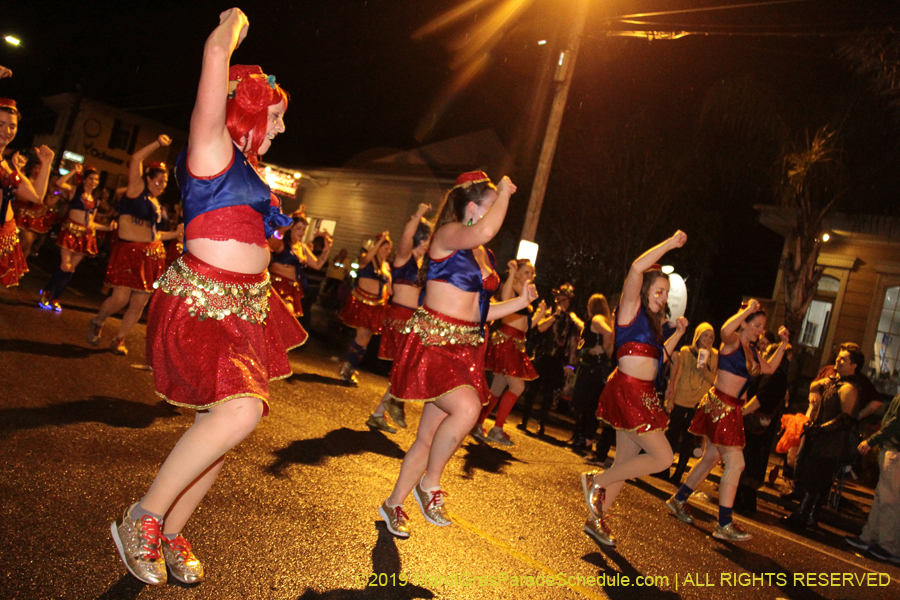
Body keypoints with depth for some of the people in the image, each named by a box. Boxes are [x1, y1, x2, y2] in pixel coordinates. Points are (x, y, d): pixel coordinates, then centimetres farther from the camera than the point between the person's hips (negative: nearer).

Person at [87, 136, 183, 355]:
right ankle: (97, 323, 19)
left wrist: (175, 234, 20)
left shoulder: (155, 203, 19)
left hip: (152, 256, 7)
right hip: (129, 251, -7)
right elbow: (136, 159, -12)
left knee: (139, 303, 4)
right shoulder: (137, 189, 0)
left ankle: (119, 339, 19)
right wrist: (158, 143, -14)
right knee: (120, 298, -11)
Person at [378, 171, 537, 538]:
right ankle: (429, 484, -7)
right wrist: (504, 191, -14)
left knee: (429, 437, 10)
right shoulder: (448, 234, -8)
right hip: (432, 344, -8)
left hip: (465, 349, 8)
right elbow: (485, 231, -31)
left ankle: (394, 504, 28)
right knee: (467, 407, -30)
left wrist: (520, 302, 10)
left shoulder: (483, 255, 17)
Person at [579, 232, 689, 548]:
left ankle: (596, 519, 23)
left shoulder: (650, 321, 18)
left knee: (626, 463, 13)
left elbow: (659, 356, 27)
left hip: (642, 396, 9)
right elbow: (637, 267, -22)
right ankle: (596, 480, 6)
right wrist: (670, 243, -14)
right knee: (662, 457, -8)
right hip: (627, 392, -9)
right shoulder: (631, 309, -6)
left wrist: (678, 333, 19)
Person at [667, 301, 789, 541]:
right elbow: (726, 329, -36)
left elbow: (769, 368, 29)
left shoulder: (751, 350, 16)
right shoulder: (733, 341, -11)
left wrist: (783, 345, 20)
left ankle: (678, 500, 29)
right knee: (735, 463, -10)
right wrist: (748, 309, -26)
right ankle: (725, 524, -5)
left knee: (711, 458, 16)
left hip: (733, 409, 10)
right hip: (720, 406, -10)